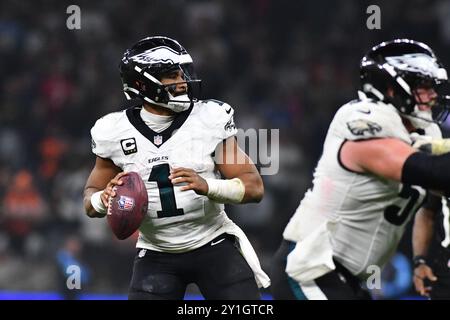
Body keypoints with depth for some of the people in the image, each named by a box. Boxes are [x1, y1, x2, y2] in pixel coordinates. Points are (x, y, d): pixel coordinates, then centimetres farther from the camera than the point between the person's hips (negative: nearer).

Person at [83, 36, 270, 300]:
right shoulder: (116, 133, -7)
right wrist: (105, 198, -19)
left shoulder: (210, 120, -10)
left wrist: (206, 186, -30)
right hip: (156, 255, 1)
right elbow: (91, 203, 6)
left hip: (214, 245, -1)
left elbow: (255, 187, -11)